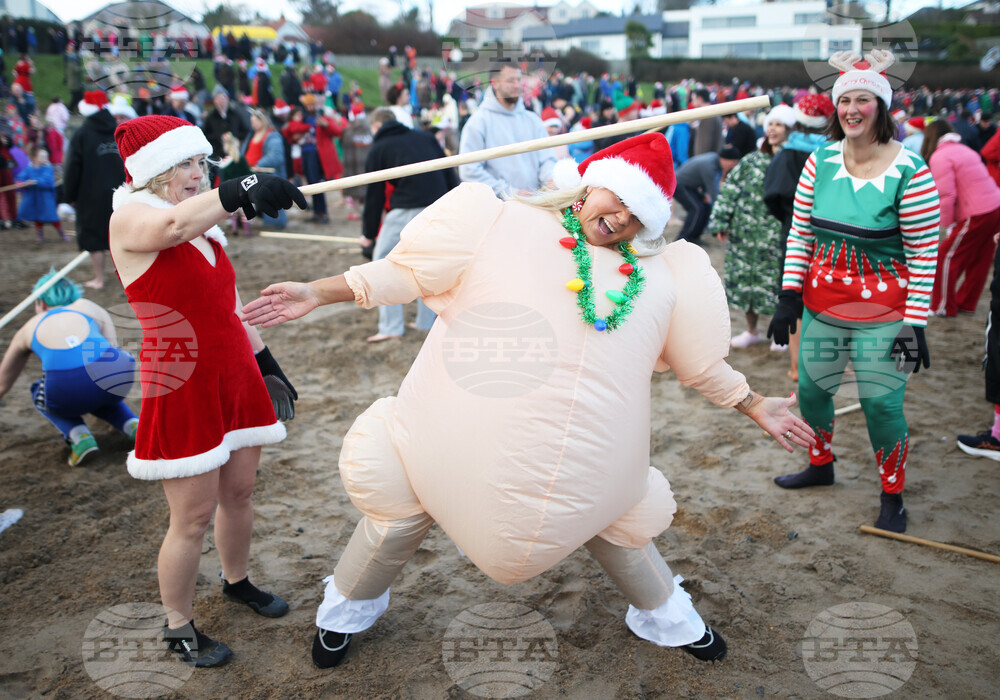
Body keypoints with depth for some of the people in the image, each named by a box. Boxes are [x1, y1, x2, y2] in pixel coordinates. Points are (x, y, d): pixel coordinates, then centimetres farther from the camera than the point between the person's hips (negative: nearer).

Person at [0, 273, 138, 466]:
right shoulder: (90, 307, 29)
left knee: (40, 395, 34)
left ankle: (79, 436, 7)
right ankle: (133, 425, 10)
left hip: (66, 389, -2)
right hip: (116, 379, 2)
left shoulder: (30, 327, 31)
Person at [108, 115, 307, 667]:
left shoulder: (205, 224, 13)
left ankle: (236, 581, 41)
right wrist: (242, 192, -54)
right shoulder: (130, 218, -12)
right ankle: (178, 629, 22)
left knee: (239, 493, 17)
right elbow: (172, 225, -37)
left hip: (236, 378, 7)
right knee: (193, 517, 2)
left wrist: (265, 361, 20)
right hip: (181, 389, -7)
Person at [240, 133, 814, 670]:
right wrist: (318, 294, -7)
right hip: (462, 445, -2)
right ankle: (349, 607, 41)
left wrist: (756, 407, 21)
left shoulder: (658, 277, 8)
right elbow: (406, 272, -2)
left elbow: (700, 360, 18)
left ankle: (664, 616, 51)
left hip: (582, 463, 3)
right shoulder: (504, 226, -4)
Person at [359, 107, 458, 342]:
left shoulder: (378, 150, 9)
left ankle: (391, 327, 5)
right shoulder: (426, 137, 20)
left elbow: (374, 196, 9)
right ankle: (426, 321, 20)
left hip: (407, 209, -5)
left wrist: (368, 234, 17)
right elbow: (449, 172, 14)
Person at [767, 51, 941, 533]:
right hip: (822, 307, 5)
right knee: (811, 390, 14)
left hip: (882, 315, -4)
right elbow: (800, 233, 5)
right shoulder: (820, 161, 0)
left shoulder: (910, 171, -13)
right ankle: (820, 465, 42)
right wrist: (789, 296, -1)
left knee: (882, 405, 1)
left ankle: (892, 498, 24)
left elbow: (924, 256, -11)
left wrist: (914, 324, -13)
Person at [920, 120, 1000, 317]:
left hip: (978, 215, -9)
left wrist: (948, 225, -5)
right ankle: (966, 303, 28)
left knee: (946, 257, 3)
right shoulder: (964, 149, 18)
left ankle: (942, 307, 10)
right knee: (979, 260, 16)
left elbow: (946, 196, -16)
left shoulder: (940, 156, -9)